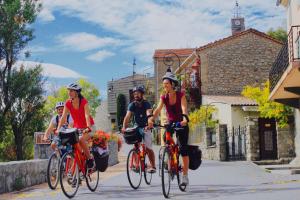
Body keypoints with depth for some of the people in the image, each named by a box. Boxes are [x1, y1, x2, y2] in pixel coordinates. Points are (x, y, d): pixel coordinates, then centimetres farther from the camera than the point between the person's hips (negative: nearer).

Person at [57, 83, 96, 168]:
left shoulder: (84, 102, -18)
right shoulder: (68, 103, -7)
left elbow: (87, 115, -29)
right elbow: (63, 117, -10)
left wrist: (88, 128, -43)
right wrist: (58, 129, -22)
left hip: (88, 127, -5)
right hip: (77, 128, 5)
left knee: (81, 140, -30)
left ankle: (90, 158, -10)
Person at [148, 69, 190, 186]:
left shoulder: (181, 95, -13)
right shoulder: (164, 98, -4)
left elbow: (184, 108, -28)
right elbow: (158, 109, -20)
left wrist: (184, 119, -48)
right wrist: (151, 118, -39)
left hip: (181, 124, -3)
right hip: (170, 124, 3)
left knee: (183, 149, -9)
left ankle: (185, 176, -4)